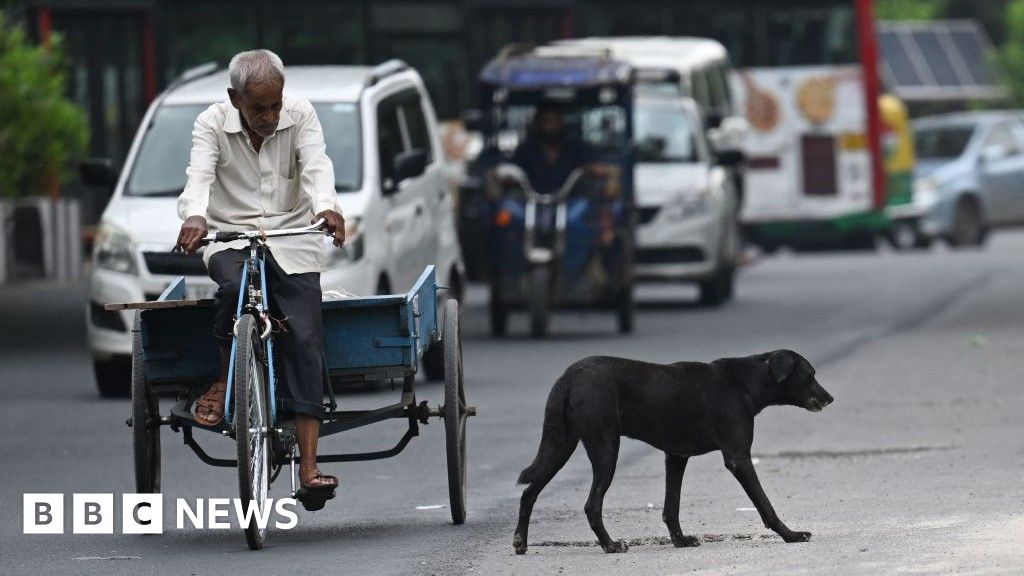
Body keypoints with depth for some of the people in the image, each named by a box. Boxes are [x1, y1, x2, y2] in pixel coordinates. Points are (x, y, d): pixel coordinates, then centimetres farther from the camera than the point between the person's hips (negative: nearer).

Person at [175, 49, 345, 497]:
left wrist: (326, 206, -38)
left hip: (292, 242, 1)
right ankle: (224, 380, -10)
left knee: (304, 340, -14)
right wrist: (195, 216, -41)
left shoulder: (300, 115, 0)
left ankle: (308, 465, -19)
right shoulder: (212, 124, -3)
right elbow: (199, 175, -19)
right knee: (235, 286, -37)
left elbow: (316, 166, -15)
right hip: (230, 238, -1)